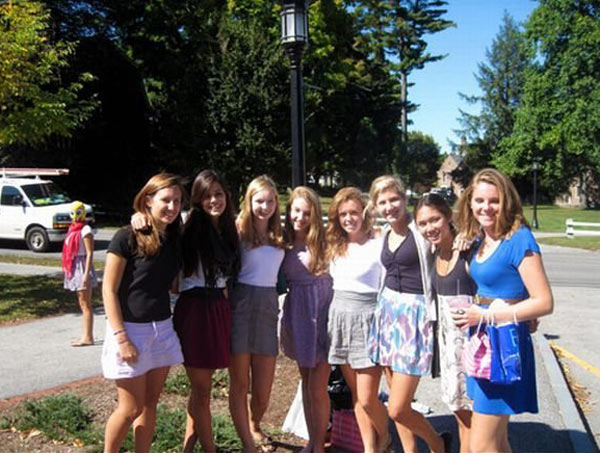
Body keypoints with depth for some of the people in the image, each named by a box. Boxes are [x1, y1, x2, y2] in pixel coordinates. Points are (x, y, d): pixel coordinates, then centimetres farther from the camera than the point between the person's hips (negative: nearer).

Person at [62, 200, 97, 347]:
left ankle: (88, 337, 2)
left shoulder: (85, 230, -12)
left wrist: (86, 274, -21)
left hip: (83, 267, -9)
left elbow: (90, 253, -17)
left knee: (85, 304, -4)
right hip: (75, 267, 9)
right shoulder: (73, 228, 13)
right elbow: (71, 250, 16)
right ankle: (86, 336, 20)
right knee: (82, 304, 13)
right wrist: (67, 268, 16)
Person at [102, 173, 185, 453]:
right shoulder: (127, 237, -12)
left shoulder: (173, 239, 6)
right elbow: (109, 290, -13)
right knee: (131, 409, 2)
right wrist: (121, 337, -17)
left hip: (162, 328, 6)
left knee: (150, 405, 12)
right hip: (131, 328, -5)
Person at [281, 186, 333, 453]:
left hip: (322, 311, -4)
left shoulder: (323, 241, -8)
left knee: (317, 388, -2)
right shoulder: (284, 243, 2)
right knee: (306, 382, 16)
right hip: (297, 313, 4)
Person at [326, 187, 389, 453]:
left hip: (367, 320, -6)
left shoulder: (378, 246, -8)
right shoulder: (335, 247, 10)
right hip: (340, 319, 6)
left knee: (367, 399, -2)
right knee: (355, 394, 12)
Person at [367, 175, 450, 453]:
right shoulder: (384, 236, 11)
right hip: (387, 310, 7)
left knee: (397, 409, -3)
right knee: (397, 403, 12)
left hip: (415, 314, -7)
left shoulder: (420, 230, -10)